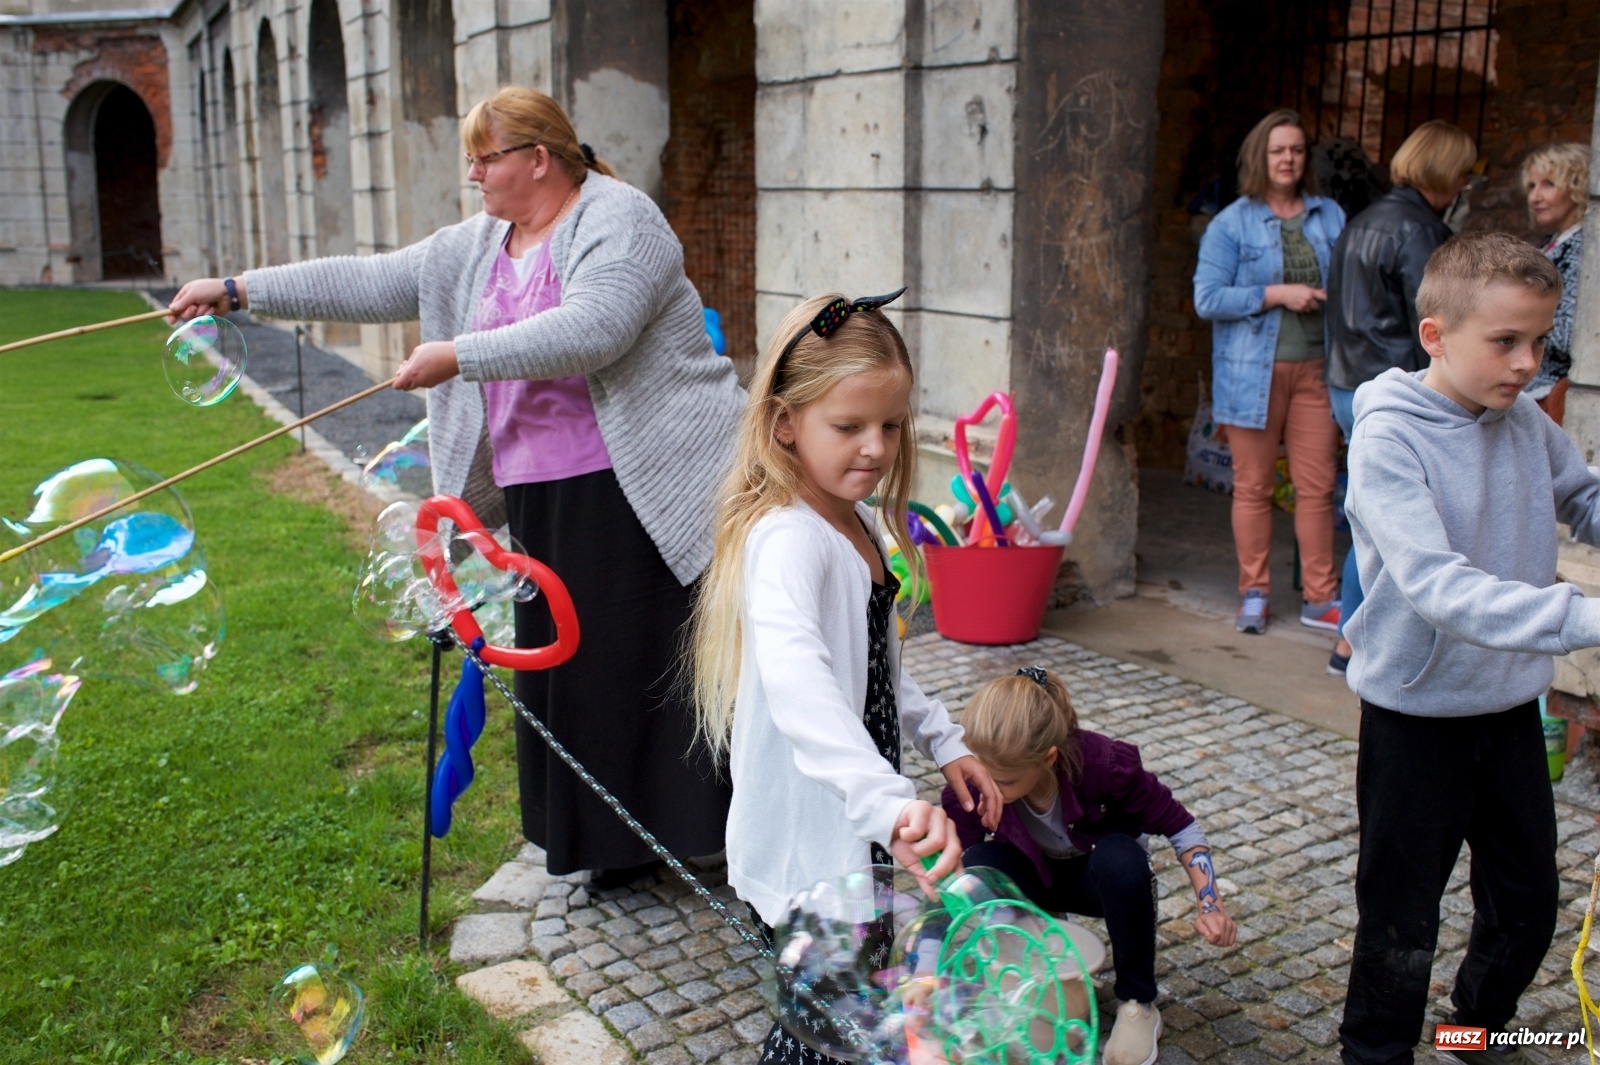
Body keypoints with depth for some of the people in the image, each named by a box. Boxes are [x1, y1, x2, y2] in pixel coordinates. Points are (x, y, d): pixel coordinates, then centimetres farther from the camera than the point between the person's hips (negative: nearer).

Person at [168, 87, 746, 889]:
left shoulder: (618, 219, -9)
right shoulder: (478, 247, 15)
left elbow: (592, 330, -25)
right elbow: (375, 283, 15)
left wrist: (460, 357, -26)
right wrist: (239, 290, 12)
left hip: (636, 489, -8)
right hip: (543, 498, 8)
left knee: (664, 657, -4)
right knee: (572, 663, 9)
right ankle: (621, 842, 23)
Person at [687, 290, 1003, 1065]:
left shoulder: (854, 522, 6)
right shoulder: (790, 540, -26)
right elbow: (796, 676, -45)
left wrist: (943, 741, 12)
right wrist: (890, 801, -56)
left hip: (850, 834, 9)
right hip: (806, 855, -9)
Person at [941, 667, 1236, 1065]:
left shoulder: (1104, 763, -33)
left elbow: (1180, 826, -18)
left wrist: (1210, 905, -29)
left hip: (1098, 878, -1)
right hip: (1031, 879, 1)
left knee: (1120, 856, -37)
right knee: (980, 863, -33)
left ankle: (1138, 1003, -14)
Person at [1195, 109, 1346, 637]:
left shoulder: (1330, 216, 11)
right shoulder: (1231, 224, -1)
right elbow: (1207, 297, -9)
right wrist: (1278, 294, -15)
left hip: (1314, 368, 3)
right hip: (1253, 371, -3)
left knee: (1318, 485, 4)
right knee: (1253, 485, 4)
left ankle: (1320, 597, 13)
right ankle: (1254, 593, 16)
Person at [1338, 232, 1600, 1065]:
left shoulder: (1526, 423, -4)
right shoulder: (1387, 438, -23)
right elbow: (1438, 587, -32)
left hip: (1511, 705, 6)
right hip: (1417, 714, -6)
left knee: (1527, 905, 21)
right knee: (1402, 923, 8)